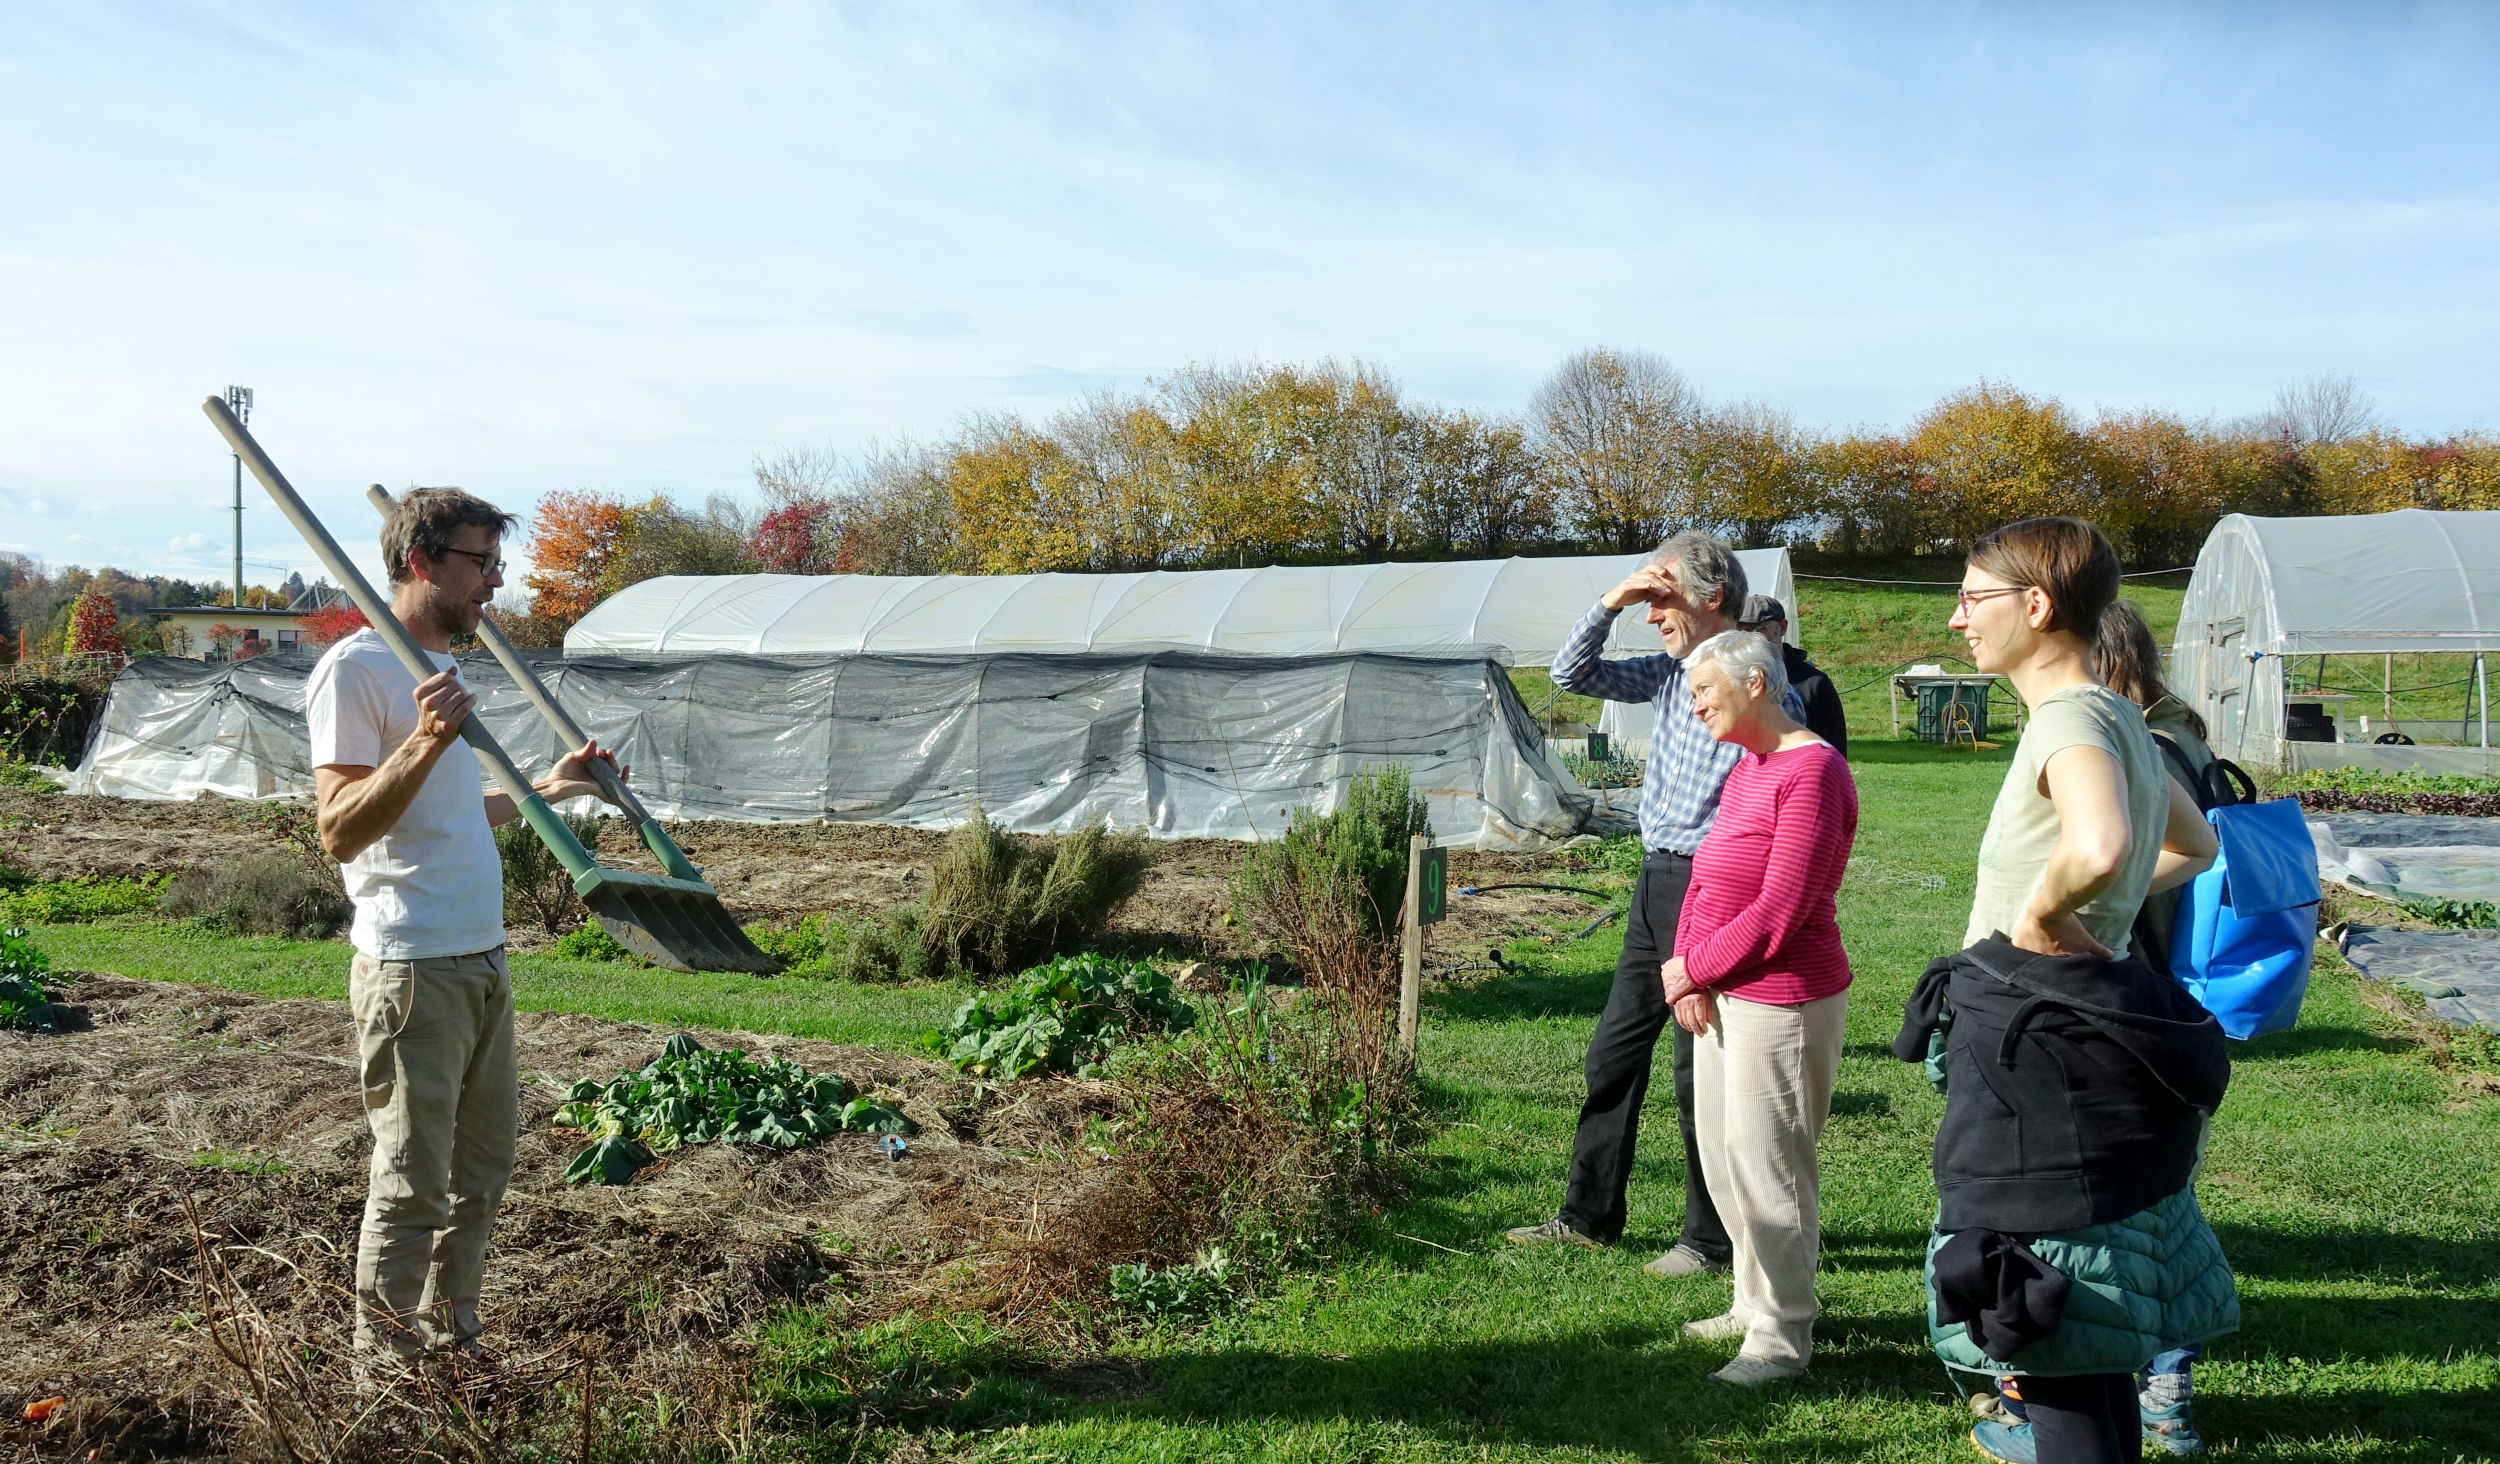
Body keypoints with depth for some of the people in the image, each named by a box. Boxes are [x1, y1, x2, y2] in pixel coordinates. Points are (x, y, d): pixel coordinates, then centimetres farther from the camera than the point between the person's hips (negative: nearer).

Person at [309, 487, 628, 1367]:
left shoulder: (440, 669, 17)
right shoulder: (356, 668, -12)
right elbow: (339, 832, -20)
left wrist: (547, 789, 24)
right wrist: (424, 742, -31)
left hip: (481, 962, 9)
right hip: (412, 968, -9)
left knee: (481, 1169, 17)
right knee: (412, 1184, 0)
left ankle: (449, 1342, 30)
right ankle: (385, 1370, 14)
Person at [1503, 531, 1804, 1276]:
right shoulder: (1671, 673, 9)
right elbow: (1572, 674, 17)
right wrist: (1611, 604, 2)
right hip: (1655, 880, 9)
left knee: (1701, 1072, 2)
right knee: (1613, 1052, 15)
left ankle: (1712, 1240, 18)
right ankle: (1589, 1216, 28)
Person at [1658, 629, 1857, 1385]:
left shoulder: (1812, 771, -17)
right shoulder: (1745, 768, 12)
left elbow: (1780, 908, -21)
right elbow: (1705, 883, 12)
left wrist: (1693, 968, -12)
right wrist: (1686, 970, -2)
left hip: (1783, 1002, -9)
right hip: (1721, 995, 9)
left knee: (1767, 1166, 0)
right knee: (1722, 1157, 17)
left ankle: (1783, 1337, 14)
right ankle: (1755, 1303, 33)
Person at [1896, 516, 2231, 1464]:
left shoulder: (2072, 719, -17)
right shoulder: (2114, 718, 13)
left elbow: (2099, 848, -40)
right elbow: (2194, 845, 30)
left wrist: (2040, 915, -21)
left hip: (2039, 1037, -10)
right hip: (2055, 1027, 10)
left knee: (2052, 1313, -3)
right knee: (2081, 1315, 21)